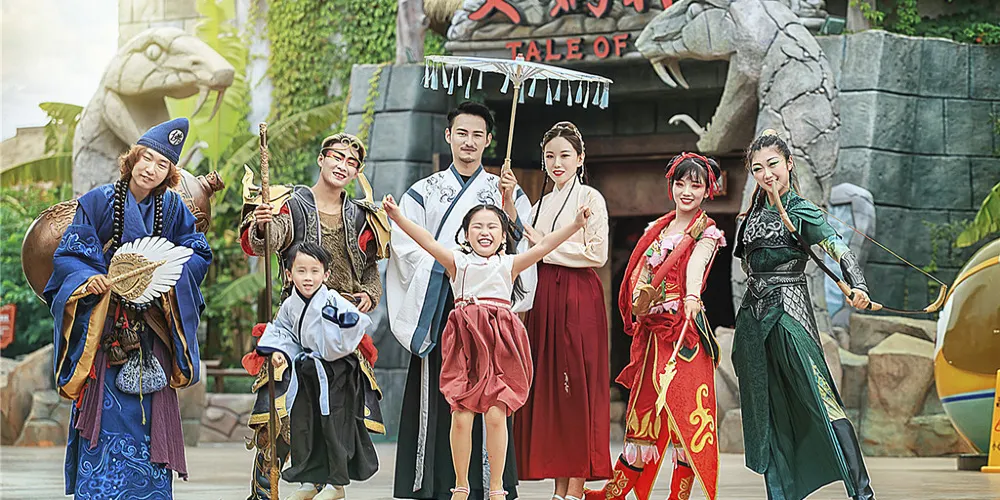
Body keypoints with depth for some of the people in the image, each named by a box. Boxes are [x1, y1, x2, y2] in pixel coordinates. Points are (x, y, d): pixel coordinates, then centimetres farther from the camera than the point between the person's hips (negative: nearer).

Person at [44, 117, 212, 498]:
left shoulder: (171, 206, 2)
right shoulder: (98, 201, -5)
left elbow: (199, 252, 7)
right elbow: (67, 254, -4)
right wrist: (89, 279, -23)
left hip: (152, 325, 3)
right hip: (103, 323, -2)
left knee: (149, 409, 2)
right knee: (104, 408, -8)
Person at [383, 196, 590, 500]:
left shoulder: (509, 265, 9)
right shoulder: (457, 262, 8)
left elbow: (544, 247, -2)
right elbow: (428, 242, -4)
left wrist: (575, 225, -14)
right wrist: (398, 218, -17)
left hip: (499, 345, 0)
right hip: (465, 343, 0)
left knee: (496, 416, -5)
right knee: (461, 417, -2)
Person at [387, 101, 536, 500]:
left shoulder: (506, 191, 13)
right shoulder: (424, 192, 12)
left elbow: (519, 242, -1)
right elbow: (406, 244, 2)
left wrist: (509, 205, -17)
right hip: (438, 307, 0)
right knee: (437, 389, -4)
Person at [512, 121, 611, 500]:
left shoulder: (590, 198, -1)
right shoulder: (542, 204, 19)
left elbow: (596, 254, -9)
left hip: (578, 298, -6)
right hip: (544, 297, 6)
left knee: (577, 386, -8)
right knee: (547, 387, 2)